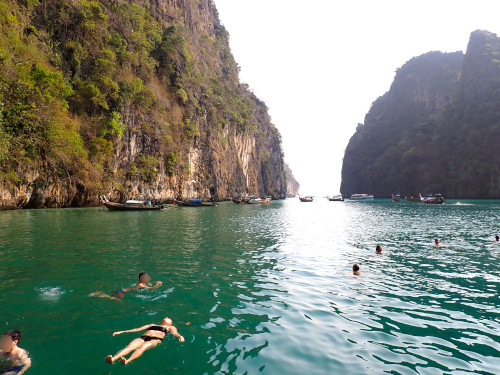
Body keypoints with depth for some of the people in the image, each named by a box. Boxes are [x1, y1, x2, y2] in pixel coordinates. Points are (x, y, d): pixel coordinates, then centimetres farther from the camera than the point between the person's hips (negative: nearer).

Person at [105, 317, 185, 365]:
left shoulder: (170, 327, 28)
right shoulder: (152, 325, 37)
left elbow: (175, 333, 6)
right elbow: (137, 329, 31)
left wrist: (180, 336, -19)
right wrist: (122, 332, 24)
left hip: (155, 339, -4)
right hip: (143, 337, 4)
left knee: (142, 347, -36)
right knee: (129, 347, -27)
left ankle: (127, 361, -60)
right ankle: (113, 359, -51)